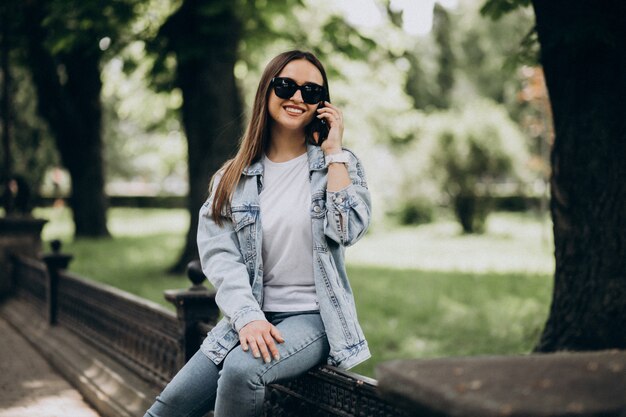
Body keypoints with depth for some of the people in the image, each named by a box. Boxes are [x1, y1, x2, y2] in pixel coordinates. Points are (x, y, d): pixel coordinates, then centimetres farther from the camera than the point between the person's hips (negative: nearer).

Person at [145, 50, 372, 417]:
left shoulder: (340, 164, 4)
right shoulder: (234, 178, 7)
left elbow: (348, 229, -14)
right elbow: (220, 255, -4)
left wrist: (333, 151, -10)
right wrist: (247, 317, -20)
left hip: (314, 317, -2)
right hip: (251, 318, 3)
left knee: (242, 370, -30)